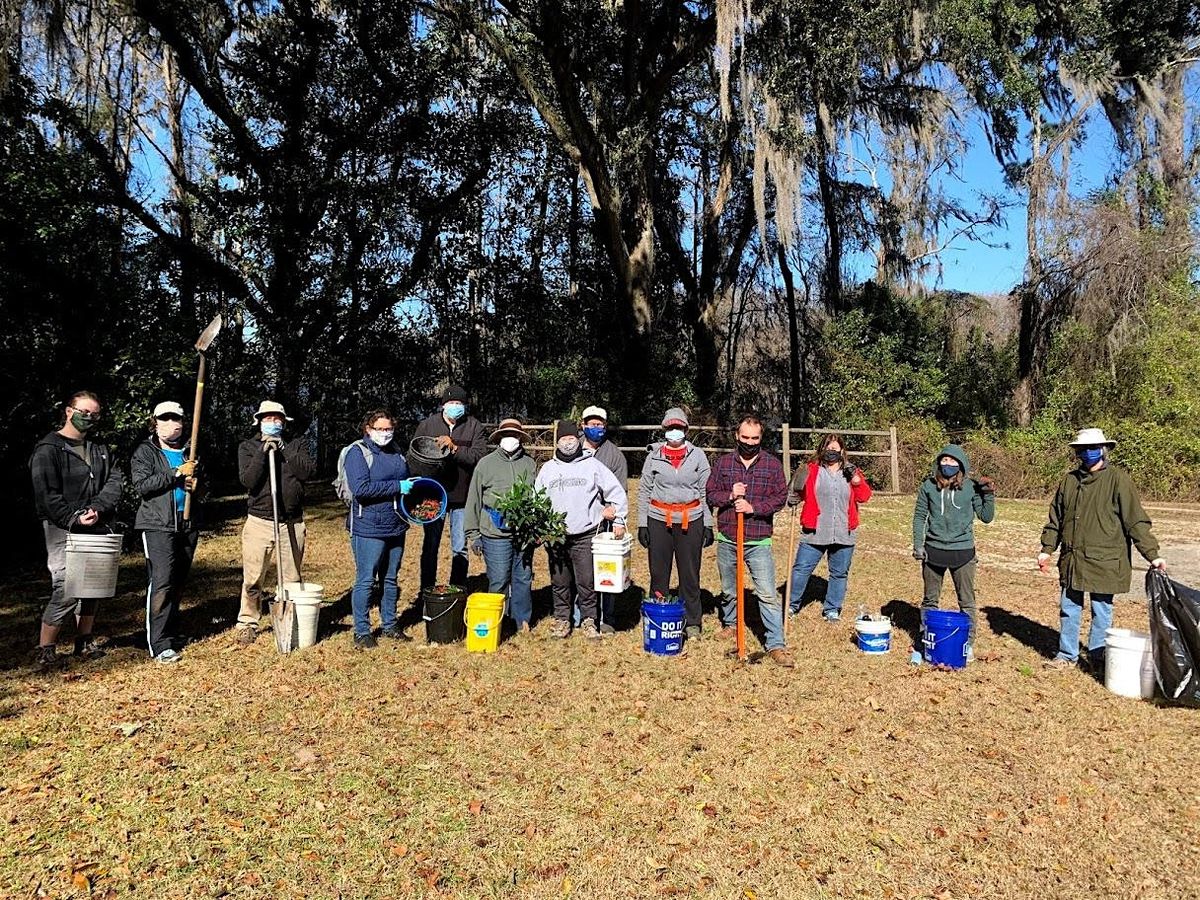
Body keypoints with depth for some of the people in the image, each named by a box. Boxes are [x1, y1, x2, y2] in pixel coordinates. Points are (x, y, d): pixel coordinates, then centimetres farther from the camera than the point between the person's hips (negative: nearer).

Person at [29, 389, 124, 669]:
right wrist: (74, 519, -19)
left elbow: (114, 482, 3)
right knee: (66, 590, -11)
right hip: (63, 530, -6)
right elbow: (47, 494, -12)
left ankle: (85, 641, 25)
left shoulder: (100, 449, 14)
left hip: (97, 528, 6)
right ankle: (45, 650, 3)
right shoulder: (48, 449, -4)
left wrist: (97, 509, -13)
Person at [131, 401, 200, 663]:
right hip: (158, 526, -5)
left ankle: (171, 633, 23)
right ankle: (160, 645, -10)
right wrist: (176, 473, -17)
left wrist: (196, 483, 3)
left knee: (179, 583, 11)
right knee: (161, 582, -12)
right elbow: (141, 485, -12)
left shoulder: (189, 450, 16)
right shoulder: (145, 451, 1)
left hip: (188, 524, 6)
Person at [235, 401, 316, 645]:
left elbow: (308, 471, -9)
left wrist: (283, 451, -12)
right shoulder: (248, 446, 6)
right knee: (252, 580, 1)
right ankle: (247, 623, 17)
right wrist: (263, 452, -15)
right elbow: (247, 480, -9)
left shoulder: (297, 444, 9)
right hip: (259, 521, -1)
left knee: (291, 579, 9)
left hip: (292, 522, 1)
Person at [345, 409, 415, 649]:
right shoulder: (357, 452, -9)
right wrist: (397, 486, -21)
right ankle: (362, 631, 11)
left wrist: (412, 488, 6)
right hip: (369, 528, -7)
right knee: (365, 580, 1)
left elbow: (406, 480, 29)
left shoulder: (396, 452, 12)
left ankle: (390, 625, 27)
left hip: (396, 528, 7)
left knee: (391, 579, 15)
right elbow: (360, 488, -22)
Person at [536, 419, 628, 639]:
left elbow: (616, 491, 5)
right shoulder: (547, 468, 11)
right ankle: (561, 619, 22)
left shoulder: (592, 465, 4)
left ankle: (588, 620, 14)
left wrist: (619, 520, 2)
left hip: (585, 536, -2)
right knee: (560, 582, 9)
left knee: (587, 581, 0)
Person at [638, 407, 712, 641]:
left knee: (690, 573, 5)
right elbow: (644, 492, 7)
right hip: (659, 520, 1)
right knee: (658, 572, 6)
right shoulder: (654, 455, 5)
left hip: (691, 520, 0)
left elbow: (706, 492, 6)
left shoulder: (697, 455, 5)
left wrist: (708, 524, 2)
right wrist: (642, 524, 2)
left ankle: (692, 623, 18)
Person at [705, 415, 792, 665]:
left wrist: (753, 507, -18)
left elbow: (780, 498, -5)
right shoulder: (724, 463, 4)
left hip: (759, 542, -2)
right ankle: (729, 623, 43)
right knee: (729, 590, 19)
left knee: (768, 594, -7)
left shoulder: (773, 464, -1)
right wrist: (729, 496, -16)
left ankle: (776, 645, -3)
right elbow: (710, 494, 5)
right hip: (727, 539, 3)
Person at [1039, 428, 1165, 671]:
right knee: (1069, 610, 13)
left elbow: (1136, 521, -9)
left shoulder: (1118, 479, -8)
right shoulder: (1069, 480, 7)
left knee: (1101, 612, 8)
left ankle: (1097, 658, 22)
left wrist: (1152, 555, -13)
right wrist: (1047, 548, 11)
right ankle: (1067, 655, 26)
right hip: (1072, 560, 5)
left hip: (1104, 561, -4)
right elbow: (1055, 518, 14)